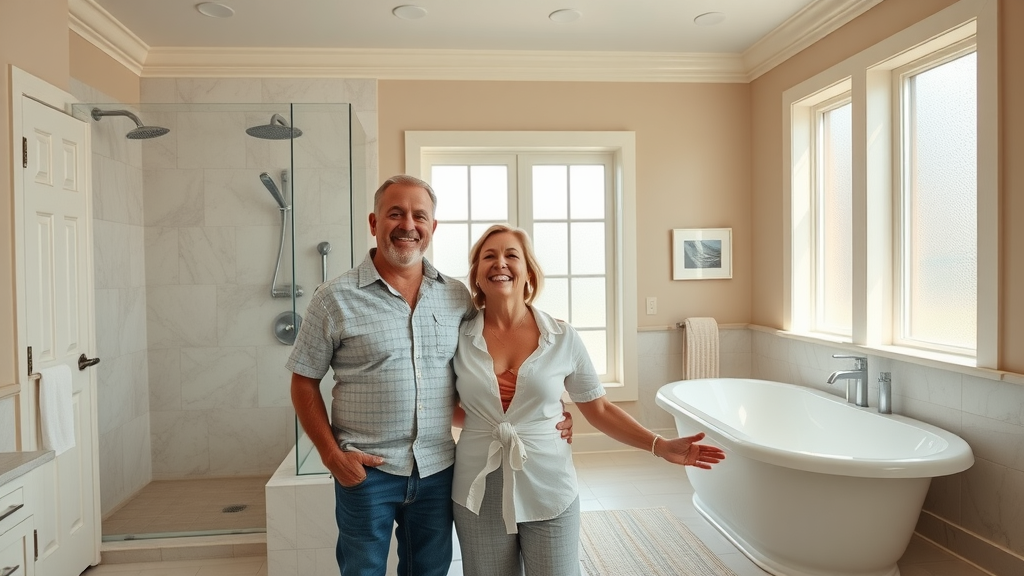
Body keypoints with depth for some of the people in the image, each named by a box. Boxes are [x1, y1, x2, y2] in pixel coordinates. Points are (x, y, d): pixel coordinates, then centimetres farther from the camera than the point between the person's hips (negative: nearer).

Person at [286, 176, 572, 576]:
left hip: (439, 469, 3)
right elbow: (304, 383, -1)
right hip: (366, 471, -2)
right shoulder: (335, 299, -6)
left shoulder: (459, 297, 2)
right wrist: (332, 456, -9)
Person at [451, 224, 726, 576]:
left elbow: (599, 409, 2)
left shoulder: (562, 338, -6)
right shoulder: (459, 337, -5)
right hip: (479, 497, 1)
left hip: (549, 493, 0)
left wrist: (660, 446, -5)